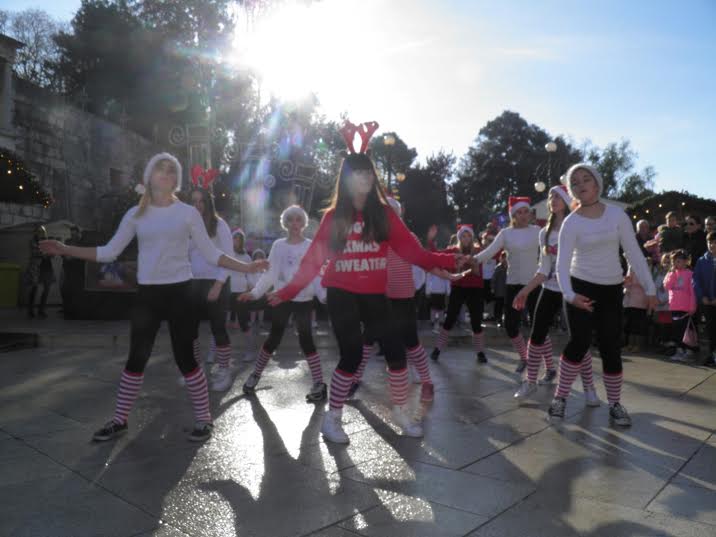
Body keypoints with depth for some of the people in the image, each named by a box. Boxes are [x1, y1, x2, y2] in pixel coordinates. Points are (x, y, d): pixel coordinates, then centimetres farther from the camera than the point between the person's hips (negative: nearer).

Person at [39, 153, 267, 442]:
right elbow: (109, 252, 7)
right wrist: (65, 249, -1)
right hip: (147, 293, 3)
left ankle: (204, 419, 11)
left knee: (184, 357, -2)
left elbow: (210, 253, 0)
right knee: (136, 357, 8)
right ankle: (119, 420, 23)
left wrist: (244, 267, -10)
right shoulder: (136, 214, 7)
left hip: (178, 290, -3)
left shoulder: (188, 213, 0)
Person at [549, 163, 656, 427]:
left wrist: (650, 288, 0)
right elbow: (562, 263, -16)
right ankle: (560, 397, 4)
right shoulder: (571, 223, -9)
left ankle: (615, 404, 18)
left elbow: (634, 253, 1)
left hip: (611, 290, 2)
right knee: (579, 343, -11)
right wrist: (569, 294, -32)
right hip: (581, 287, -2)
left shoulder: (617, 214, -2)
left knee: (610, 348, 3)